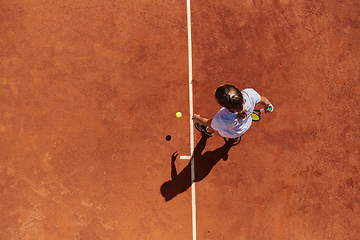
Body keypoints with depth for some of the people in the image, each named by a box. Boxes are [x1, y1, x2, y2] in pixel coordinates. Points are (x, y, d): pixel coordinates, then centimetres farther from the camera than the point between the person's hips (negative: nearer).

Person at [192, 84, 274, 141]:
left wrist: (197, 118, 1)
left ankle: (209, 131, 69)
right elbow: (263, 100, -19)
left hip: (229, 133, -3)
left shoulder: (220, 121, -49)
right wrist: (267, 105, 8)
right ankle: (237, 137, 75)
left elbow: (208, 123, -23)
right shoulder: (249, 94, -43)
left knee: (211, 127, 30)